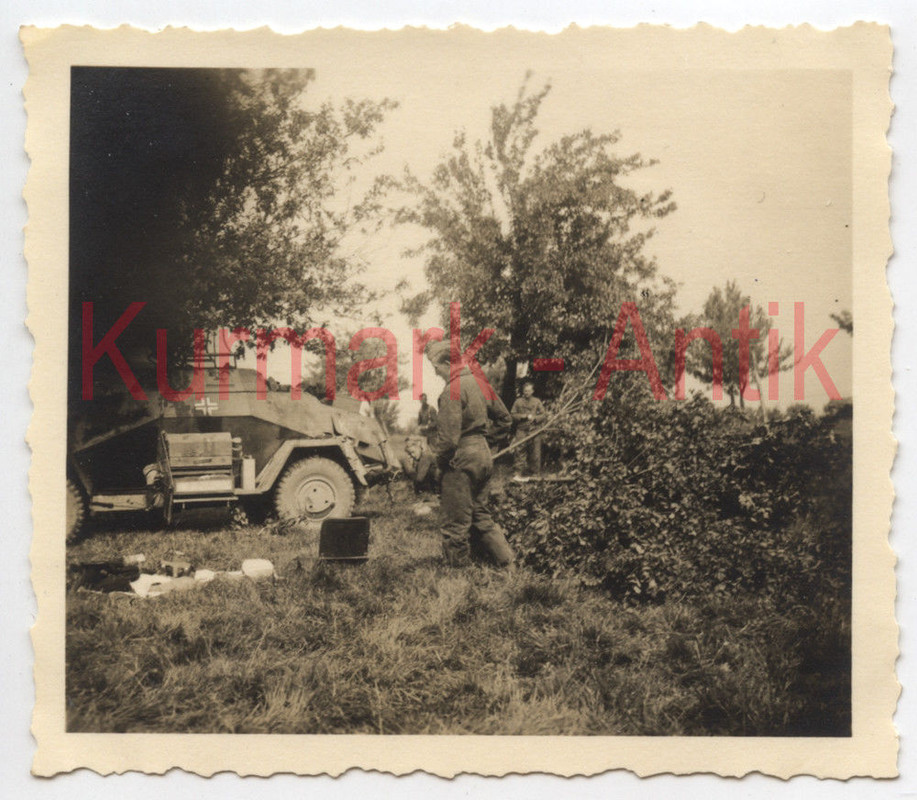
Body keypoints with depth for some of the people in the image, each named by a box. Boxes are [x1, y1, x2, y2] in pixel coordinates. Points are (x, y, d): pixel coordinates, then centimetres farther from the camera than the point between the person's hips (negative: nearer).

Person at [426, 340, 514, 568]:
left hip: (461, 460, -9)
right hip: (484, 455, 9)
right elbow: (505, 419, 18)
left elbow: (448, 437, -22)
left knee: (456, 523, 3)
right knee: (480, 515, 20)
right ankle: (505, 559, 20)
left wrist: (434, 458, -6)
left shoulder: (453, 390, -18)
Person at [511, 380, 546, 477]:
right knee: (519, 451, -8)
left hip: (534, 430, 1)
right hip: (521, 430, -1)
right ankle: (518, 471, -4)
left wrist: (534, 418, -11)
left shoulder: (537, 402, 11)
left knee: (535, 452, 1)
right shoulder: (518, 402, 9)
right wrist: (524, 416, -10)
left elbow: (543, 415, 6)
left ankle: (535, 472, 10)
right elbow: (513, 415, 4)